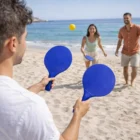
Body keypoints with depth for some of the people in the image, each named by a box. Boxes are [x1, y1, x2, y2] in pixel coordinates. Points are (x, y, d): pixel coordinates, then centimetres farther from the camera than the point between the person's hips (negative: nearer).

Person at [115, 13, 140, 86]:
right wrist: (117, 50, -1)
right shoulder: (121, 30, 0)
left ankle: (132, 82, 18)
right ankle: (126, 82, 29)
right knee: (125, 69, 9)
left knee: (134, 69, -8)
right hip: (125, 52, 3)